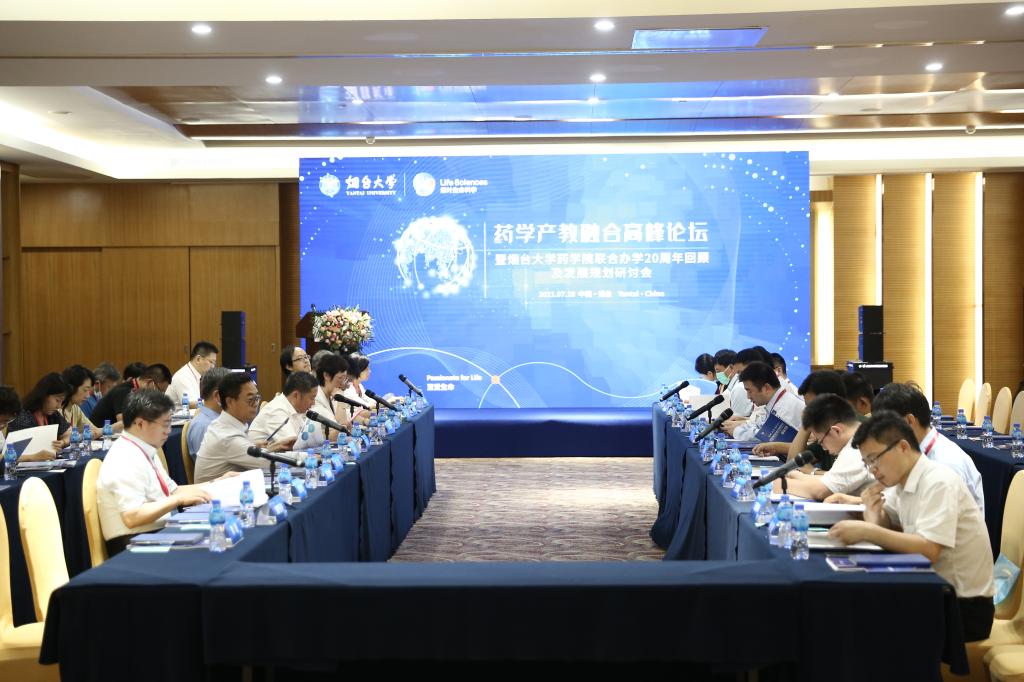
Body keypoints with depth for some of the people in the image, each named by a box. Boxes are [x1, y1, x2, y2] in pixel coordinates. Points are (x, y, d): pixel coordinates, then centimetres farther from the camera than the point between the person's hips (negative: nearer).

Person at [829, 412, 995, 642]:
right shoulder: (901, 480, 5)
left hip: (965, 606, -7)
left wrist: (866, 531, -31)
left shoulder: (939, 483, -20)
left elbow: (929, 550, -29)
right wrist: (872, 514, -16)